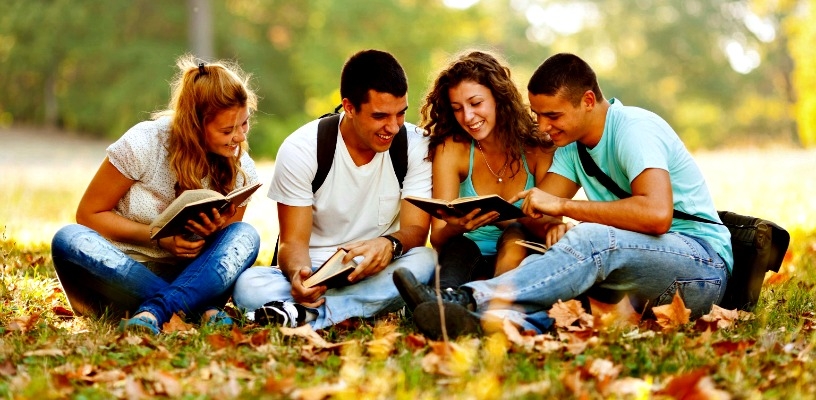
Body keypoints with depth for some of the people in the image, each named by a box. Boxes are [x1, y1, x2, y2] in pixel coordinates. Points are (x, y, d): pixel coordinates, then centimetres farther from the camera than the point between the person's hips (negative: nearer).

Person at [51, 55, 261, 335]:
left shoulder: (242, 172, -4)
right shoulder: (144, 143, -14)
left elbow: (227, 251, 6)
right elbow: (89, 214, -8)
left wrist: (213, 234, -19)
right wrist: (158, 237, -21)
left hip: (187, 279, 2)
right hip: (123, 274, -2)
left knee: (245, 236, -23)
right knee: (68, 240, -33)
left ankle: (156, 311, -43)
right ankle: (204, 309, -39)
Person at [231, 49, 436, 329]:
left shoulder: (416, 146, -5)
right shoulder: (301, 149, -9)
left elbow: (416, 230, -7)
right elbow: (293, 241, -8)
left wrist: (390, 243, -33)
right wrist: (298, 273, -33)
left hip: (377, 273, 2)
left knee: (424, 260, -32)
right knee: (248, 285, -31)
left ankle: (305, 315, -33)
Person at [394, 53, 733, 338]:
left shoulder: (634, 130, -15)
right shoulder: (572, 146, 11)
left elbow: (657, 214, -31)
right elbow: (537, 216, 3)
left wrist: (563, 205, -28)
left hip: (704, 267, -8)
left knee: (591, 239, -35)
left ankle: (472, 303, -47)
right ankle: (520, 319, -49)